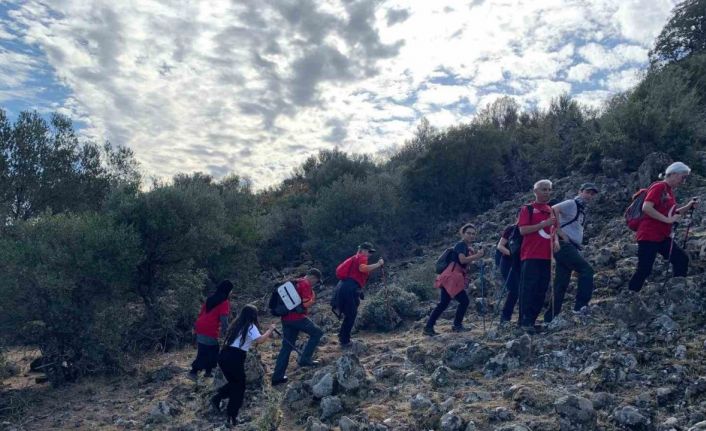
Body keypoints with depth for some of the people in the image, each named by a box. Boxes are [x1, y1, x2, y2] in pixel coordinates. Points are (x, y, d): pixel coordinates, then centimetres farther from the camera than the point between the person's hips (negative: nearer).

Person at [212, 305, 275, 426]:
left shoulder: (237, 324, 19)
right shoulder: (250, 326, -4)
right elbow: (260, 340, -18)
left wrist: (266, 334, 25)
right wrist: (270, 330, -4)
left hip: (224, 356, 7)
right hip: (235, 358, -7)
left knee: (234, 383, 25)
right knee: (239, 386, 10)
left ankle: (217, 398, 9)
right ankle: (232, 416, 9)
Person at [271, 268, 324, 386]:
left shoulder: (295, 283, 20)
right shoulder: (305, 284, -9)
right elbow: (307, 304, -15)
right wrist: (313, 297, 1)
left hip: (286, 317, 9)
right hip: (297, 317, -9)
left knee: (287, 346, 12)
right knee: (317, 333, 6)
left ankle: (277, 376, 11)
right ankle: (305, 359, 2)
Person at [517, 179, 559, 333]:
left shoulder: (551, 210, 17)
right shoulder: (527, 209, -2)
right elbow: (523, 230, -12)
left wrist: (556, 240, 7)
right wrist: (544, 224, -17)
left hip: (546, 256, 7)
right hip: (531, 256, -7)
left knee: (542, 289, 7)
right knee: (529, 289, -8)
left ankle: (532, 320, 14)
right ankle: (525, 321, -5)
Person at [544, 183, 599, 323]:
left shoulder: (582, 210, 24)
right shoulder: (571, 203, -4)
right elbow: (553, 210, -22)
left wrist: (579, 244, 13)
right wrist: (560, 232, -22)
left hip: (571, 247, 9)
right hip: (564, 245, -9)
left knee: (561, 285, 6)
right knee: (586, 269, -18)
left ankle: (550, 317, 8)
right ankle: (580, 305, -18)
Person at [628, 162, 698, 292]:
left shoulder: (669, 191, 15)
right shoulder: (658, 187, -13)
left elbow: (671, 213, 25)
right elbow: (646, 208, -26)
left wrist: (688, 207, 11)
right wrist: (668, 219, -22)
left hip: (663, 237, 10)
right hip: (649, 236, -10)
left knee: (682, 259, 7)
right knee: (644, 270, -9)